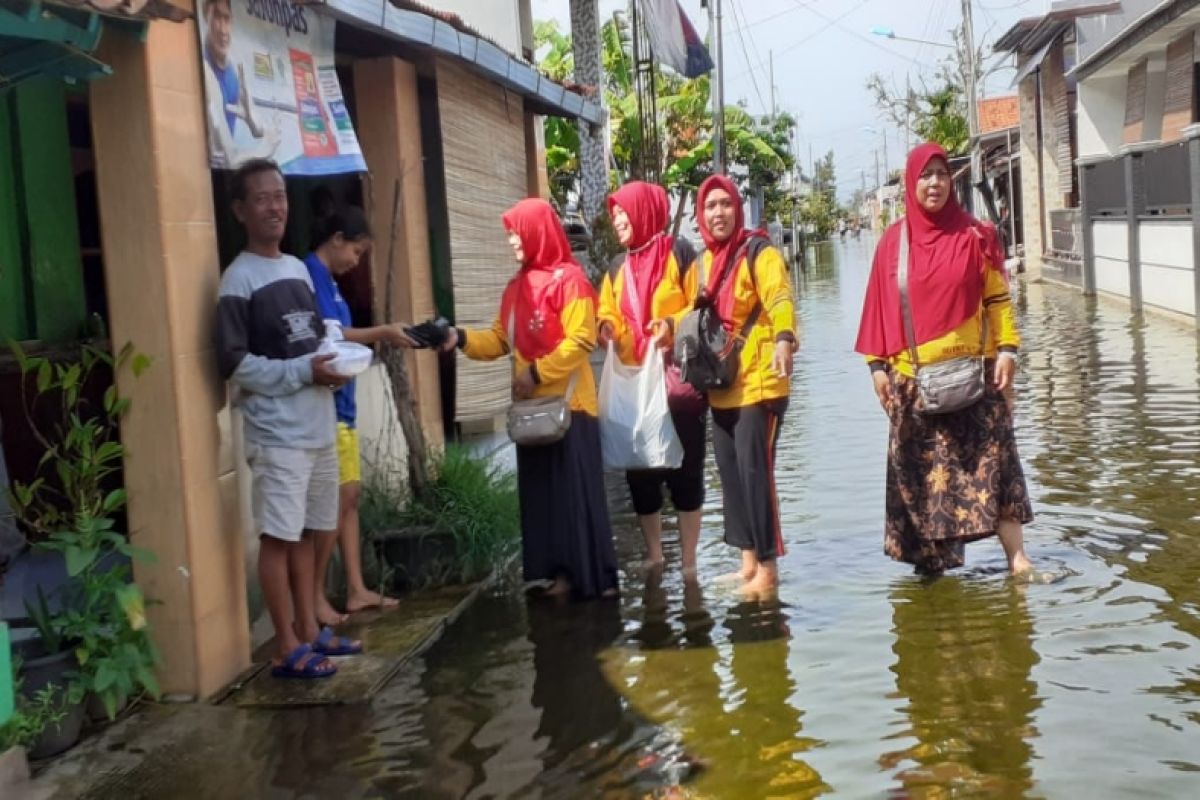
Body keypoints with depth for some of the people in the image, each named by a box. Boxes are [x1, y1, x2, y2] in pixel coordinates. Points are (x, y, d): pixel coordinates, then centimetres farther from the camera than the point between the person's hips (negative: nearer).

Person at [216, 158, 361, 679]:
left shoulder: (298, 269, 13)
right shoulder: (239, 280, -10)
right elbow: (233, 363, -14)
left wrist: (335, 362, 2)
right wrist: (304, 371, -18)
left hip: (319, 427, 8)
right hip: (277, 435, -8)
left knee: (307, 533, 15)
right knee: (278, 536, -2)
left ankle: (310, 630, 25)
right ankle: (288, 648, 5)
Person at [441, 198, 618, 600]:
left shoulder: (569, 279, -9)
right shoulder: (517, 286, 14)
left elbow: (581, 341, -15)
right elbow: (501, 339, 12)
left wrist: (536, 372, -17)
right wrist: (462, 339, -3)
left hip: (568, 402, -8)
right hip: (532, 405, 8)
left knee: (578, 490, -4)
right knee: (542, 492, 7)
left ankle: (596, 577, 3)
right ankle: (563, 572, 14)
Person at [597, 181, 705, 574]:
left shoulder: (679, 254, -4)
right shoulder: (618, 270, 14)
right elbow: (609, 315, 20)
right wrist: (607, 328, -3)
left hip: (678, 381, -6)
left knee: (684, 470, 0)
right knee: (639, 471, 8)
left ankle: (688, 563, 8)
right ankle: (654, 556, 21)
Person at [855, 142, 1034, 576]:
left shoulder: (973, 235, 2)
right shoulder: (893, 241, 4)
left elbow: (997, 297, 3)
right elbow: (880, 307, 6)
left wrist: (1007, 348, -5)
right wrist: (877, 364, 2)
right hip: (912, 377, 1)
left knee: (992, 459, -3)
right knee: (920, 471, 4)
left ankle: (1017, 558, -2)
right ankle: (931, 558, 14)